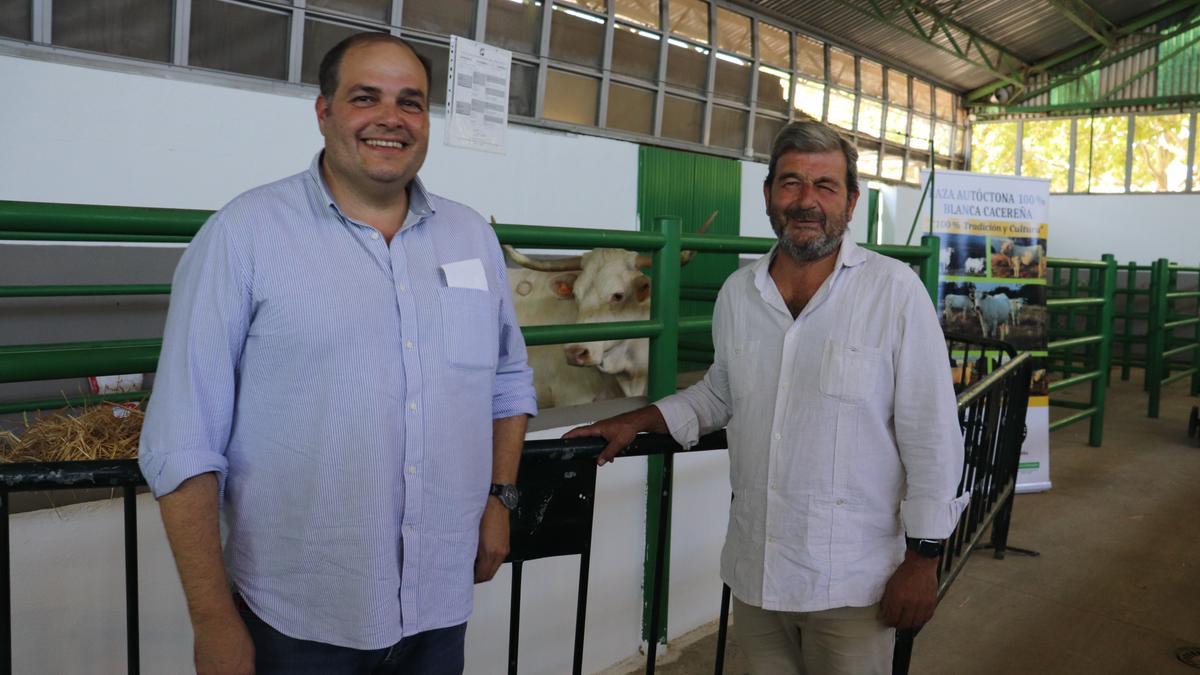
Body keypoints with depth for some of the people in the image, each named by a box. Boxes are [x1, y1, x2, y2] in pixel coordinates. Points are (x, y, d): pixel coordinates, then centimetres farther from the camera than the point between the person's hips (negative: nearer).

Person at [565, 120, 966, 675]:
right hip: (753, 571, 5)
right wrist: (638, 421, 8)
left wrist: (924, 555, -9)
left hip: (851, 581, -4)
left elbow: (930, 433, -10)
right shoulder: (737, 292, 2)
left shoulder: (895, 291, -13)